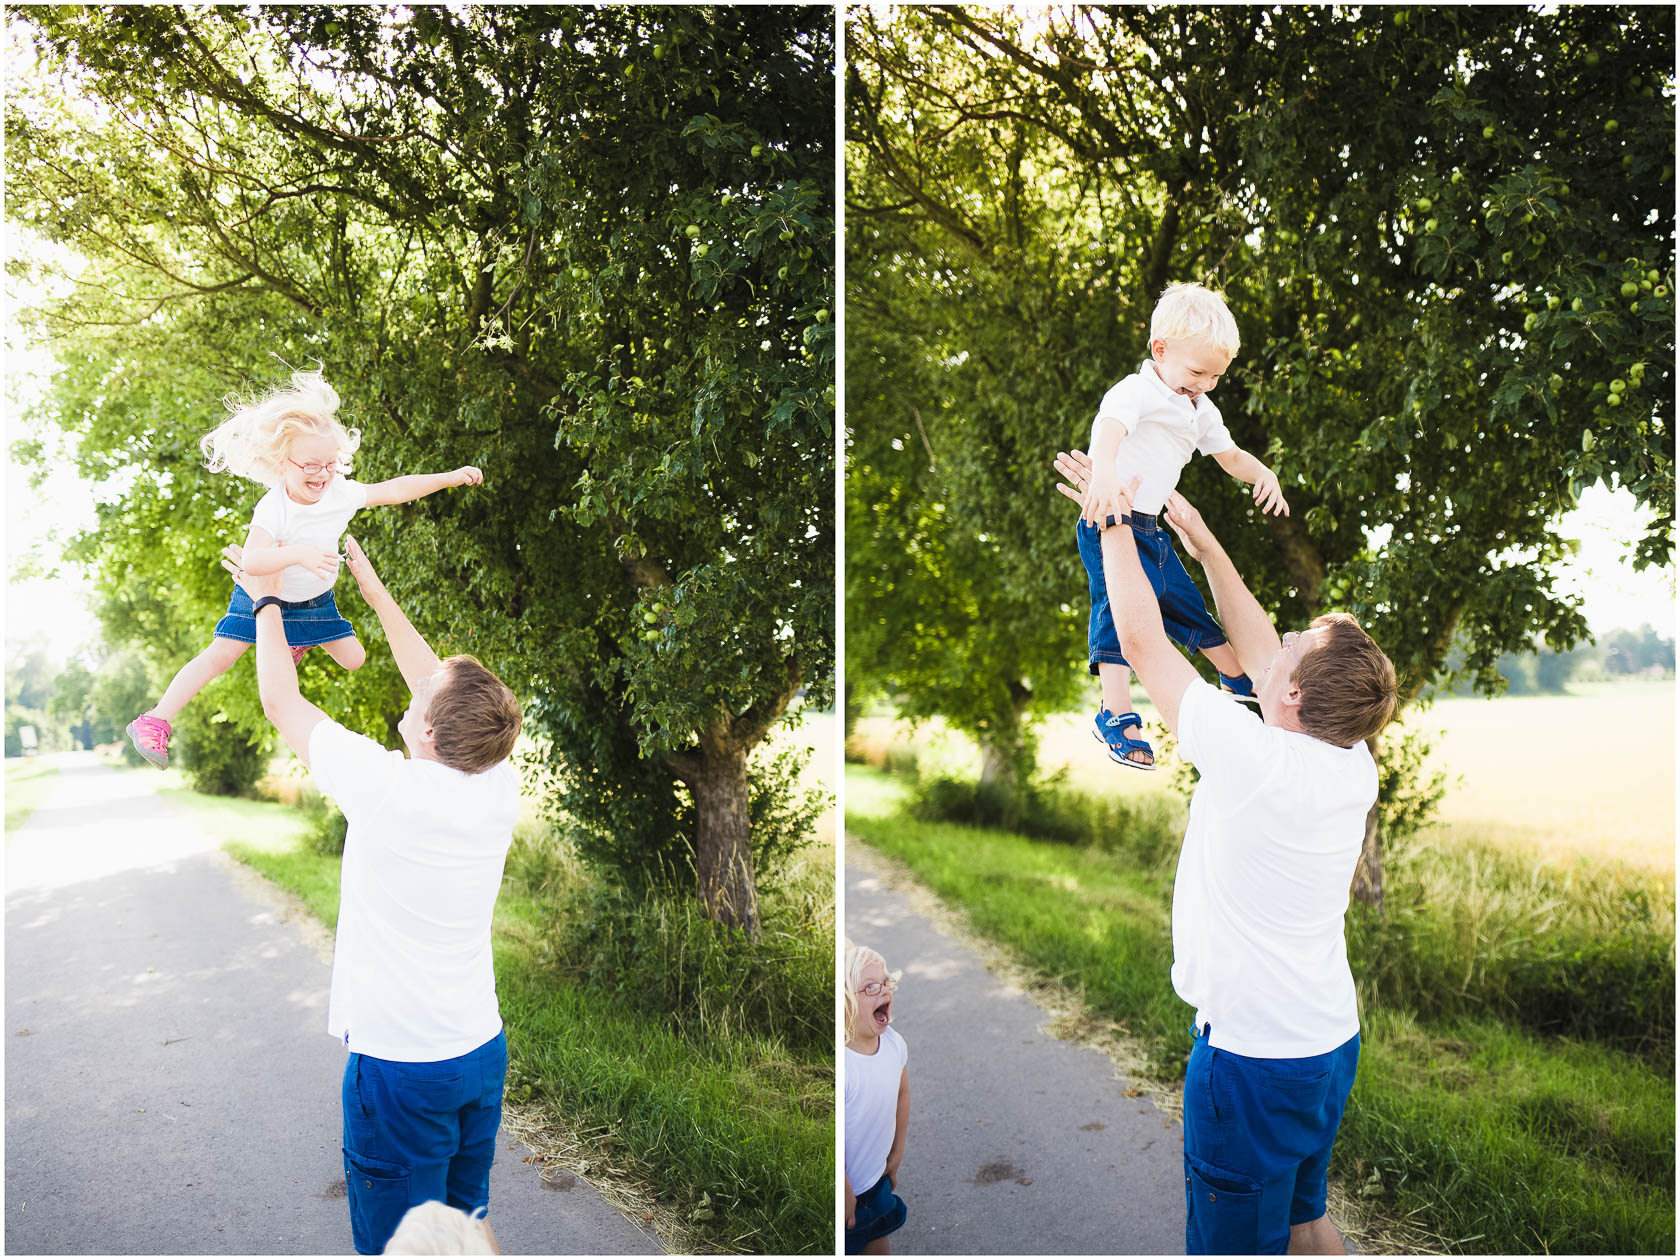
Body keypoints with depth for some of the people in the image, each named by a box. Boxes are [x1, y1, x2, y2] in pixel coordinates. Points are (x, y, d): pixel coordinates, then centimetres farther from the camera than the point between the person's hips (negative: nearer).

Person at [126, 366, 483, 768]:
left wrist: (451, 477, -9)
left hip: (316, 600, 5)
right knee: (219, 656, -13)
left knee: (355, 660, 7)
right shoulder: (273, 508, -31)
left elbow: (395, 490, -8)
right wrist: (298, 554, -57)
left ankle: (298, 643, 38)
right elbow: (251, 560, -43)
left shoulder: (341, 493, -16)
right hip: (263, 597, -5)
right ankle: (155, 721, -4)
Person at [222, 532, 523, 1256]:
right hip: (482, 1052, 6)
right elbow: (439, 686, 10)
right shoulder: (500, 789, -6)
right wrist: (375, 591, 18)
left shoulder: (389, 788, -22)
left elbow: (281, 701, -7)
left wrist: (266, 601, 8)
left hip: (399, 1067, -6)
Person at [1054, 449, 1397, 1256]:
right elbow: (1256, 650, 8)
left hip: (1251, 1059, -7)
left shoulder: (1255, 758, -25)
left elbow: (1141, 641, -16)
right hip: (1333, 1040, 8)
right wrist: (1204, 543, 14)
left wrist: (1114, 523, -4)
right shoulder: (1354, 767, -4)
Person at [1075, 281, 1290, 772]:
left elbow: (1230, 455, 26)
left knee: (1186, 603, 22)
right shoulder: (1138, 392, -17)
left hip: (1151, 528, 9)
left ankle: (1240, 676, 38)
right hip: (1111, 522, -9)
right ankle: (1116, 715, -24)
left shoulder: (1201, 410, 14)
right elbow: (1110, 425, -38)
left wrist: (1263, 474, 3)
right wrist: (1104, 472, -60)